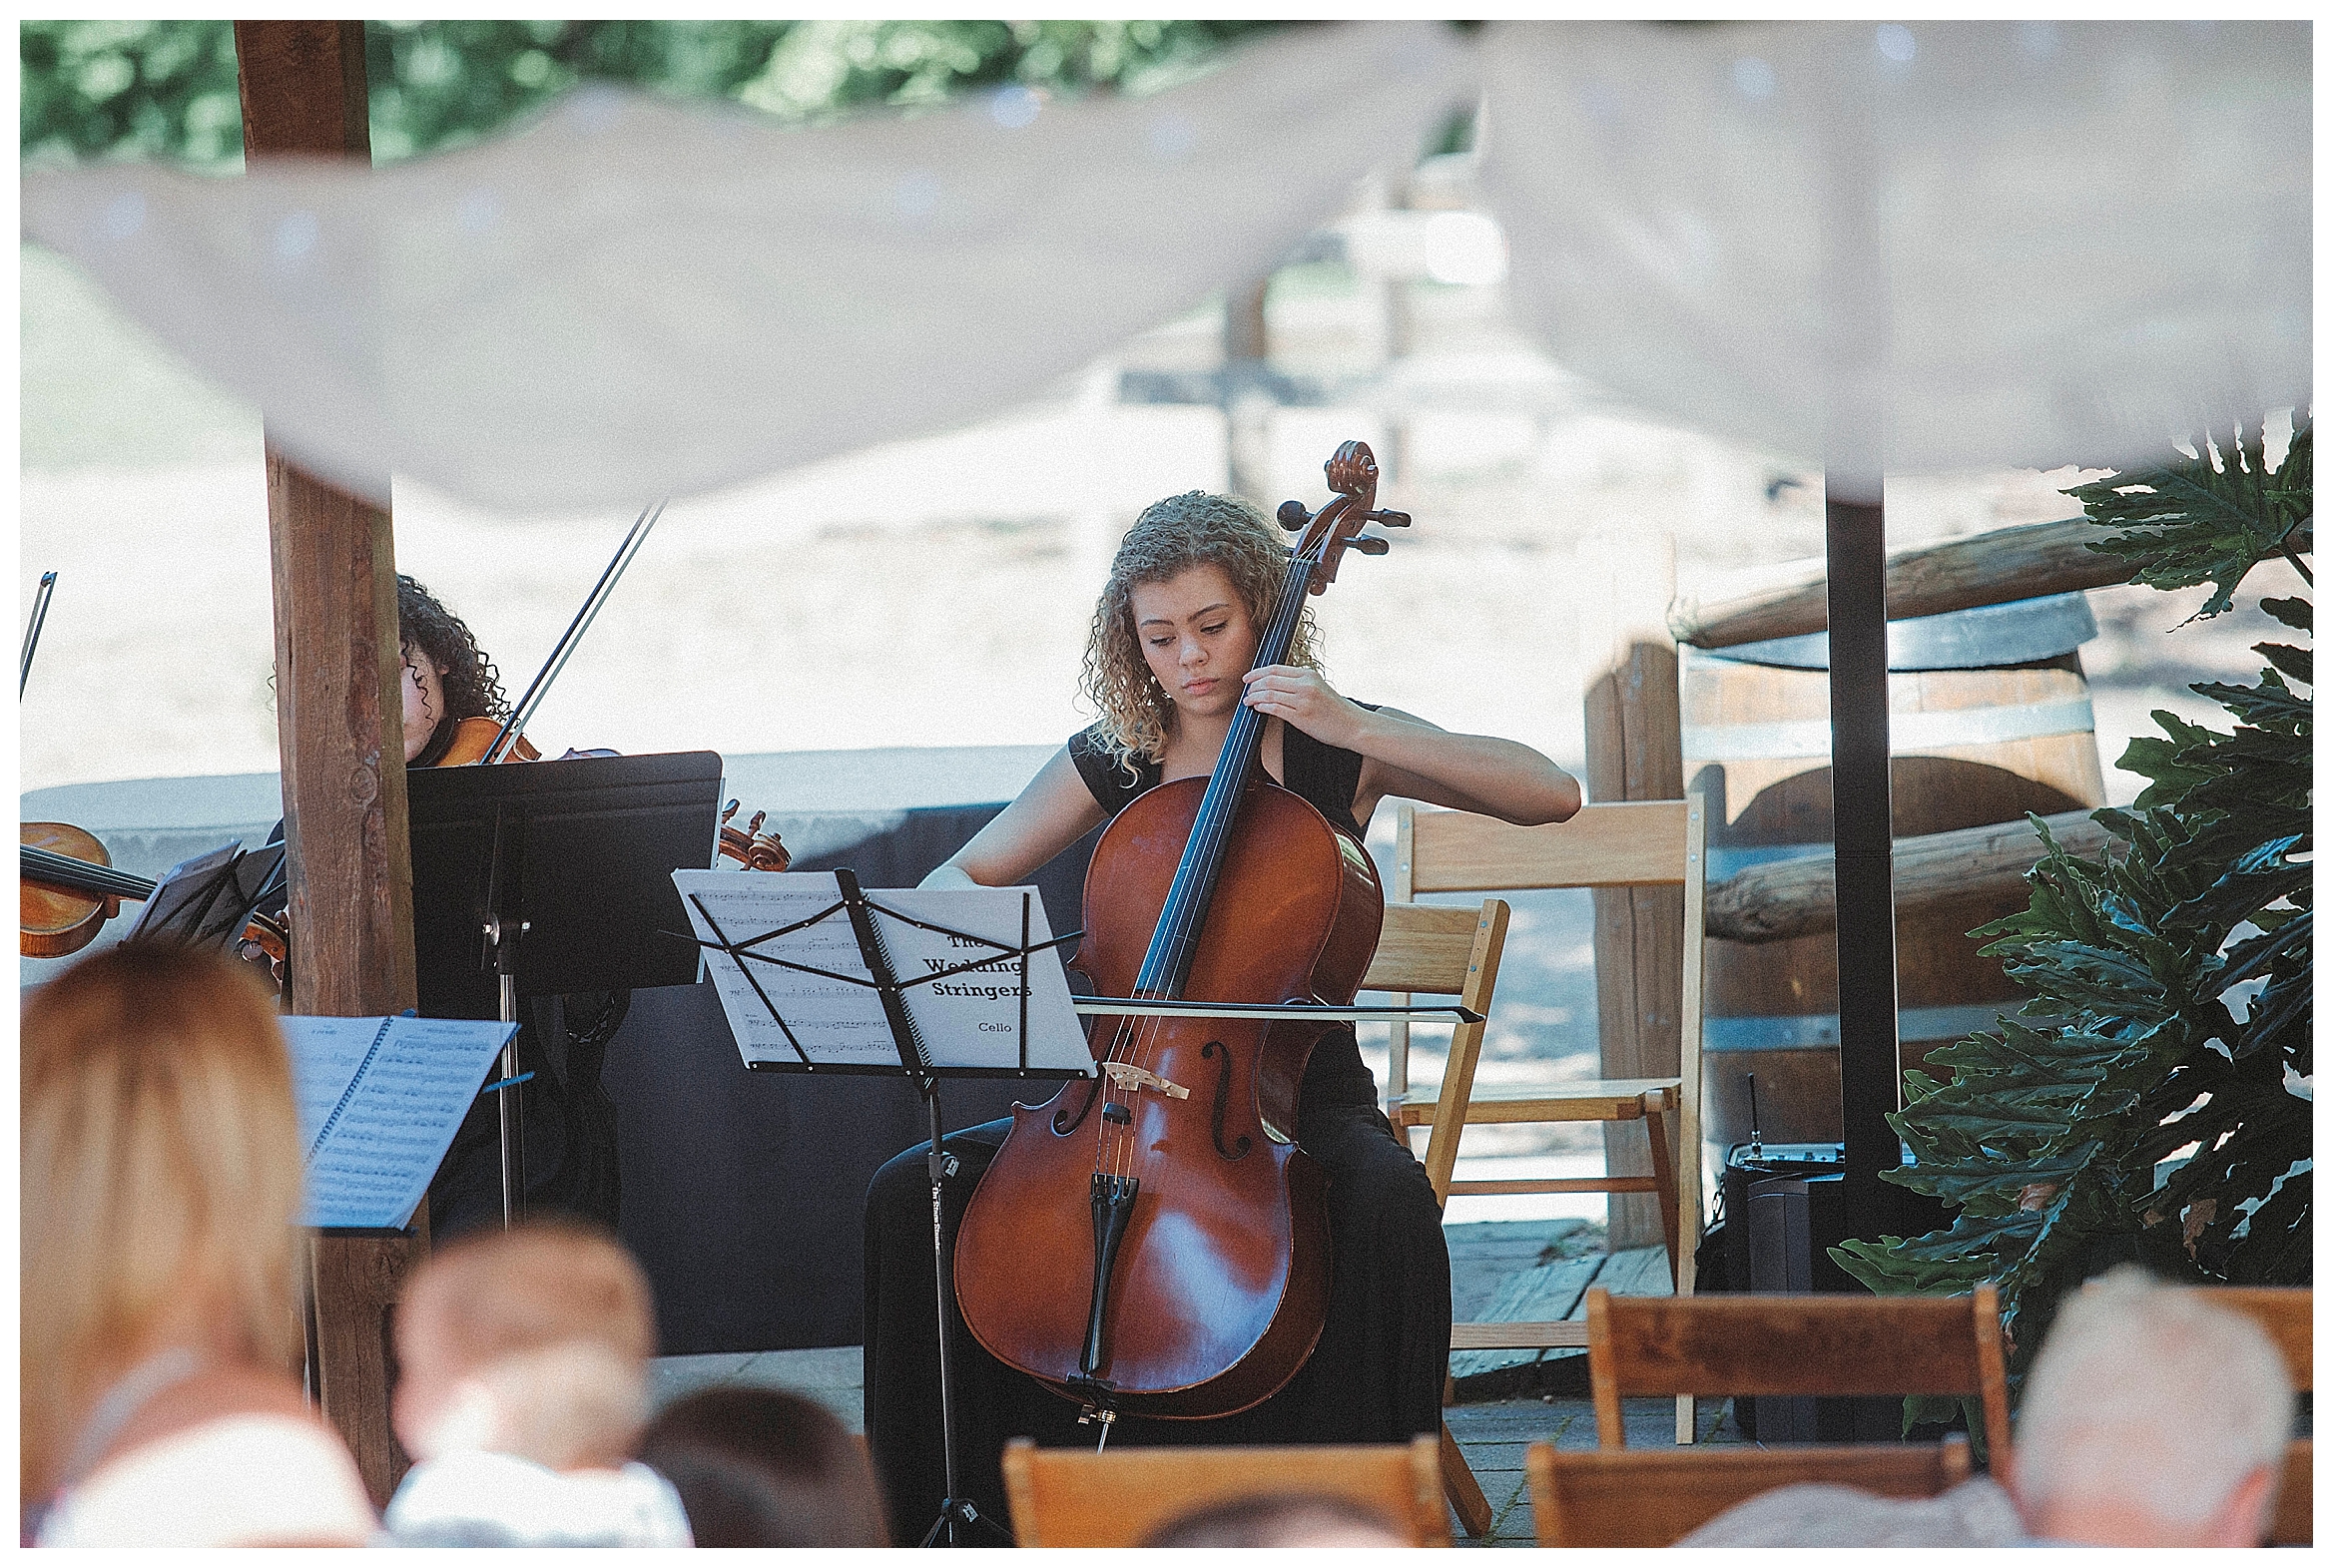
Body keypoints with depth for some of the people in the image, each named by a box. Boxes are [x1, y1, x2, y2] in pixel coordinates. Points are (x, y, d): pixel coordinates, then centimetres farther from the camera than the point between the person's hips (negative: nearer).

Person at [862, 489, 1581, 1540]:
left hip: (1300, 1098, -3)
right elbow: (953, 882, 11)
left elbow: (1551, 795, -13)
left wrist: (1352, 729, -20)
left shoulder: (1336, 753, -1)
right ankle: (936, 1507, -6)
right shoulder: (1109, 764, 7)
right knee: (911, 1196, -19)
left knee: (1391, 1203, -38)